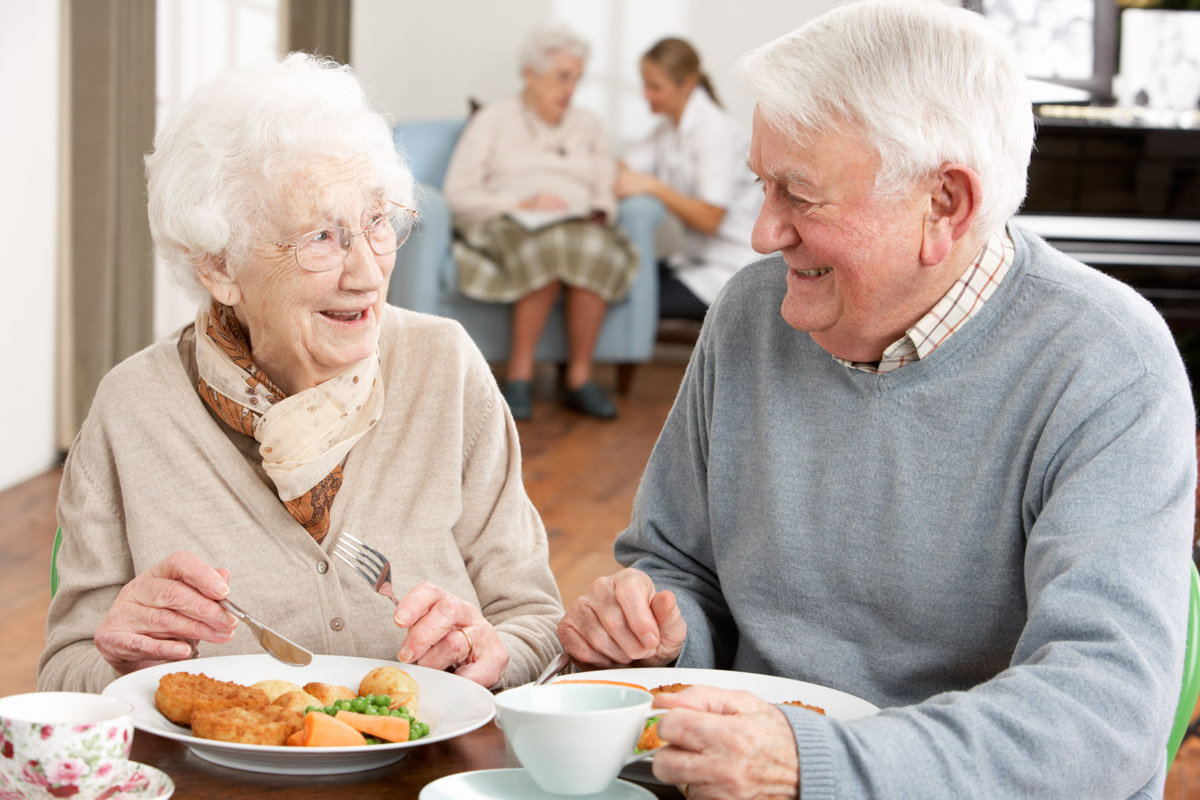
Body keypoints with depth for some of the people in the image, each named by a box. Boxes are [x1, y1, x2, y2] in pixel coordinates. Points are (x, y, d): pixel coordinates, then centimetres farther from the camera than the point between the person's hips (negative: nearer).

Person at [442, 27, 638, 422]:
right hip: (505, 225, -3)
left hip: (579, 226, 3)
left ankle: (579, 378, -28)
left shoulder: (589, 126, 24)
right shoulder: (495, 118, 12)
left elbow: (606, 195, 16)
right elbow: (458, 192, 1)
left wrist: (598, 213, -9)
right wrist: (521, 205, -12)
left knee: (596, 249, -35)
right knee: (548, 249, -39)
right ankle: (520, 375, -30)